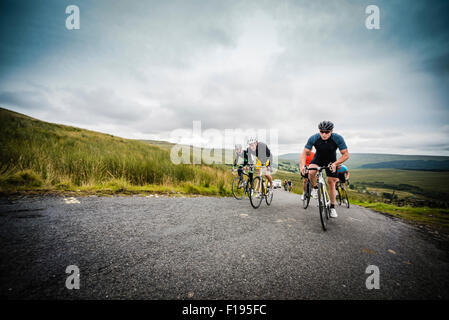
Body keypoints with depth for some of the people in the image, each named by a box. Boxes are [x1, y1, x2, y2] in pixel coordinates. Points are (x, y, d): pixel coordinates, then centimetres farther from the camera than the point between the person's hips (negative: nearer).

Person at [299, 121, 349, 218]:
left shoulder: (338, 138, -28)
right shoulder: (313, 138, -27)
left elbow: (346, 154, -24)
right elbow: (305, 153, -22)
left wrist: (335, 164, -40)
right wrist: (302, 165, -39)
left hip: (331, 161, 0)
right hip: (318, 158, 0)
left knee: (331, 183, -1)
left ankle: (332, 207, 15)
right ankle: (315, 188, 1)